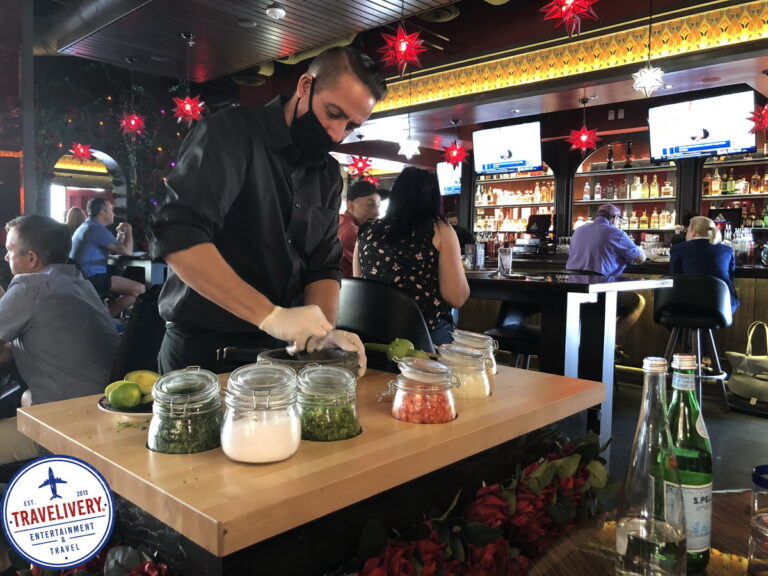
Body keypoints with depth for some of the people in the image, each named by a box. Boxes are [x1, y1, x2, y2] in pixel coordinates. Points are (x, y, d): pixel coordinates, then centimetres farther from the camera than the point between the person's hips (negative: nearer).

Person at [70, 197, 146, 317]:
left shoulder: (85, 227, 20)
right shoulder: (98, 229, -13)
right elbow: (127, 251, -16)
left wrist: (121, 234, 17)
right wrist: (129, 231, 0)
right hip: (92, 278, -11)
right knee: (140, 289, -17)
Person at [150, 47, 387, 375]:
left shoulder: (329, 174, 6)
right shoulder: (231, 132, -14)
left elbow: (323, 265, 4)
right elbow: (177, 236, -27)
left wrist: (325, 330, -16)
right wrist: (270, 315, -33)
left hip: (279, 350, 6)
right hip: (203, 347, -6)